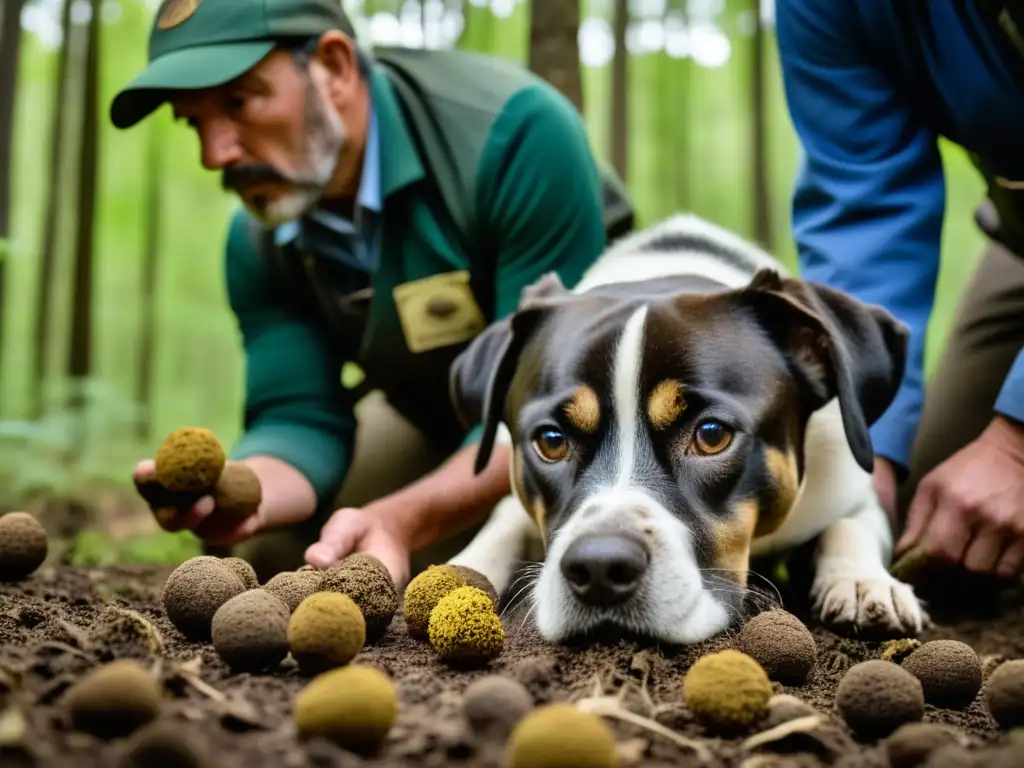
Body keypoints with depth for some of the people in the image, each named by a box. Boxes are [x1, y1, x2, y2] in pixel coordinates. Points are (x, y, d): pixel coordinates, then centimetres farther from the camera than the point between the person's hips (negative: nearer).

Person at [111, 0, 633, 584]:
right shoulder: (259, 241, -13)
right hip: (436, 410, 5)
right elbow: (300, 417, -15)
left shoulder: (518, 131, -33)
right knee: (267, 546, -4)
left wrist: (399, 520, -48)